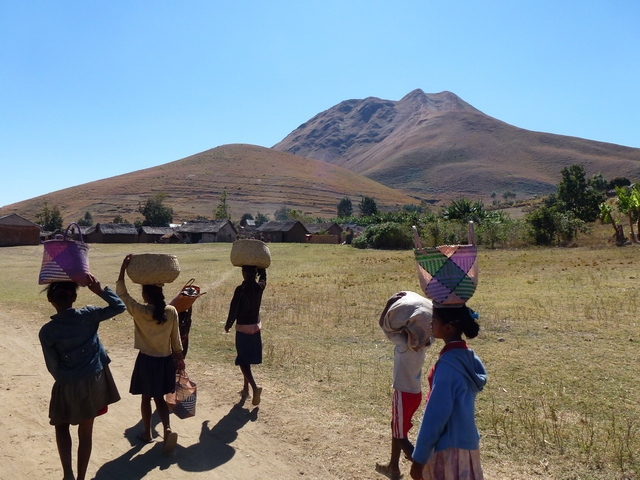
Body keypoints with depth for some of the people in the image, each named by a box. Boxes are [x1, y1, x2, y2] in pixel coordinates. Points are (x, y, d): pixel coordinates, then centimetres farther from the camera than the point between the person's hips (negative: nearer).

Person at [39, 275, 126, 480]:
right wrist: (100, 290, -7)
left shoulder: (46, 331, -14)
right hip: (94, 381, 2)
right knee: (86, 431, 15)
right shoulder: (87, 315, -15)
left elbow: (52, 366, -7)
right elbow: (119, 306, -5)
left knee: (62, 426, 23)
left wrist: (64, 380, 12)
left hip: (67, 387, -1)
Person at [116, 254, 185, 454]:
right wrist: (179, 357, 13)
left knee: (146, 398, 17)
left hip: (147, 360, -3)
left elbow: (121, 293, -4)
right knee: (160, 398, 16)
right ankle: (167, 429, -3)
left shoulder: (139, 311, -15)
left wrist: (123, 269, -4)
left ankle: (147, 433, 30)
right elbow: (176, 338, 1)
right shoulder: (171, 311, -7)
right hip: (166, 360, 3)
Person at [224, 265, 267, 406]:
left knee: (243, 360, 2)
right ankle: (246, 389, 29)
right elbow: (264, 277, 20)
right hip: (256, 326, 6)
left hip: (243, 328, -5)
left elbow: (234, 309, -12)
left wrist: (228, 324, 2)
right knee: (247, 359, 19)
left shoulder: (240, 289, -19)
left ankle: (255, 387, -17)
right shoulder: (260, 287, -4)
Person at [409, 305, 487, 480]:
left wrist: (419, 458, -12)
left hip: (450, 449, -8)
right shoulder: (468, 357, 2)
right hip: (467, 441, 8)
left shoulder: (448, 364, -25)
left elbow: (435, 416, -21)